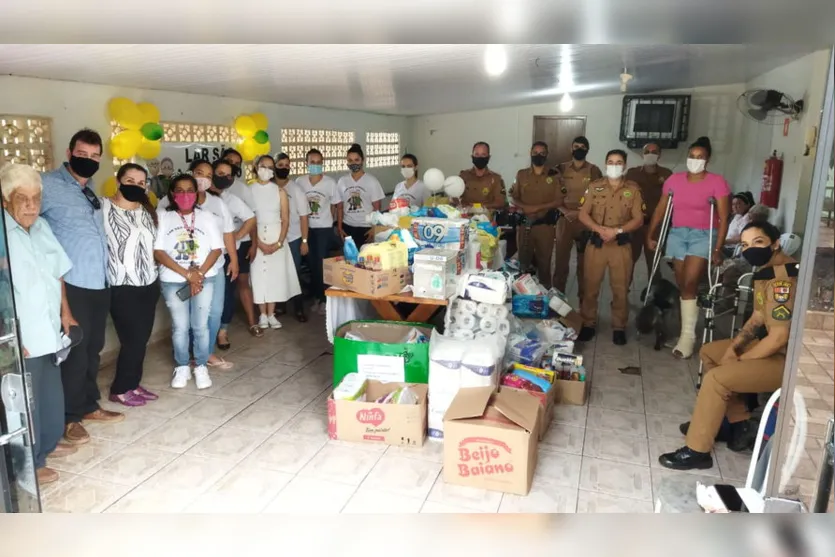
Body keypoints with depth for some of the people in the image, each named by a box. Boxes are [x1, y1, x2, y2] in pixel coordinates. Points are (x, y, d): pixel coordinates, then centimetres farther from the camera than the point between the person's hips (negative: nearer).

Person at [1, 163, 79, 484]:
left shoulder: (41, 226, 7)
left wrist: (65, 312, 15)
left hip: (48, 330, 8)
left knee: (51, 392, 21)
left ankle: (49, 443, 40)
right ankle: (29, 463, 19)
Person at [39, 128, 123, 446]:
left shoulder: (91, 191, 16)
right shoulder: (49, 185, -7)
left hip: (99, 283, 7)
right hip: (71, 285, -7)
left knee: (93, 349, 15)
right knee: (75, 351, -1)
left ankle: (89, 405, 28)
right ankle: (70, 417, 12)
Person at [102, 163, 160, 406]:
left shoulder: (147, 211, 11)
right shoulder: (104, 208, -9)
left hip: (149, 285, 6)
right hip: (122, 287, -6)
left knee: (142, 339, 11)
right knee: (132, 340, -2)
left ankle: (133, 384, 26)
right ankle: (120, 389, 15)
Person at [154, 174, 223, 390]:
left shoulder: (207, 217, 5)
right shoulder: (162, 217, -1)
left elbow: (216, 249, 1)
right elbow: (158, 252, -7)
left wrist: (199, 273, -13)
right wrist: (187, 274, -13)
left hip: (204, 279, 1)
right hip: (173, 281, -1)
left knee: (200, 326, 3)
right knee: (180, 327, 5)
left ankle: (201, 367, 18)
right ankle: (182, 367, 21)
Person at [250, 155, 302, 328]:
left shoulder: (279, 191, 3)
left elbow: (285, 220, 1)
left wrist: (279, 243, -9)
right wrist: (259, 243, -12)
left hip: (276, 236, 1)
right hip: (256, 237, -1)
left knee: (275, 273, 2)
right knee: (258, 274, 1)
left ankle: (271, 314, 11)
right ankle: (263, 315, 12)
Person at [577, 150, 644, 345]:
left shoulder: (633, 189, 3)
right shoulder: (594, 187, 5)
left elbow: (638, 220, -2)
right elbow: (582, 215, 0)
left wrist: (617, 230, -17)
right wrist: (599, 229, -16)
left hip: (621, 245, 0)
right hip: (596, 243, 1)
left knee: (620, 288, 4)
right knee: (590, 286, 5)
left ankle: (619, 327, 16)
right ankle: (588, 324, 18)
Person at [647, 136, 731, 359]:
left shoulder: (717, 182, -5)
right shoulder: (674, 179, 7)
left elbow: (724, 218, -8)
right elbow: (661, 209, 12)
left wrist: (718, 248, -13)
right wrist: (650, 235, 7)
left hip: (703, 235, -4)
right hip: (677, 234, 4)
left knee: (689, 284, -13)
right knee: (682, 285, 8)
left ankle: (688, 335, -4)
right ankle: (686, 330, 19)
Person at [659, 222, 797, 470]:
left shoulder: (782, 280, -26)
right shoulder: (765, 270, 7)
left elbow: (779, 337, -27)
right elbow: (758, 318, 14)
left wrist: (738, 360, -14)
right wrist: (733, 349, 0)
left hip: (791, 360, -11)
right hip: (779, 347, 11)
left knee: (716, 378, -21)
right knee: (709, 352, 16)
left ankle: (696, 451, -7)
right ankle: (740, 423, 19)